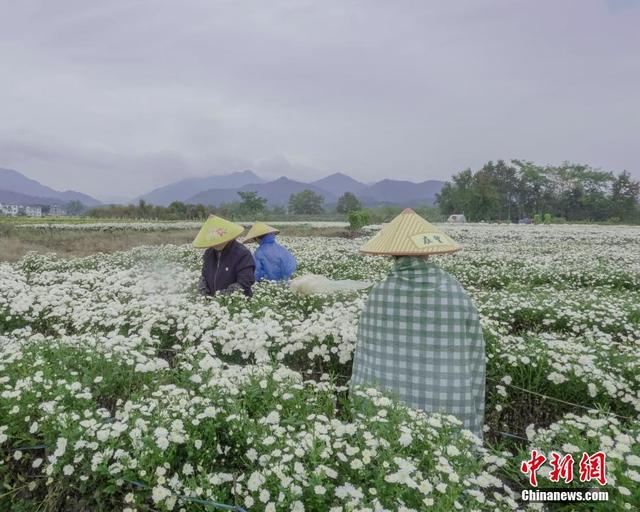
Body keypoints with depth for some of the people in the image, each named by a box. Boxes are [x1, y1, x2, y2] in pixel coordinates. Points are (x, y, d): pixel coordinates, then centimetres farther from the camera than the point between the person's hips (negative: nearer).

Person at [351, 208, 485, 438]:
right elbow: (473, 360, -1)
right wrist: (473, 428, 9)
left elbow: (364, 360, -3)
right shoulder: (456, 293, -6)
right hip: (448, 408, 1)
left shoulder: (379, 294, -9)